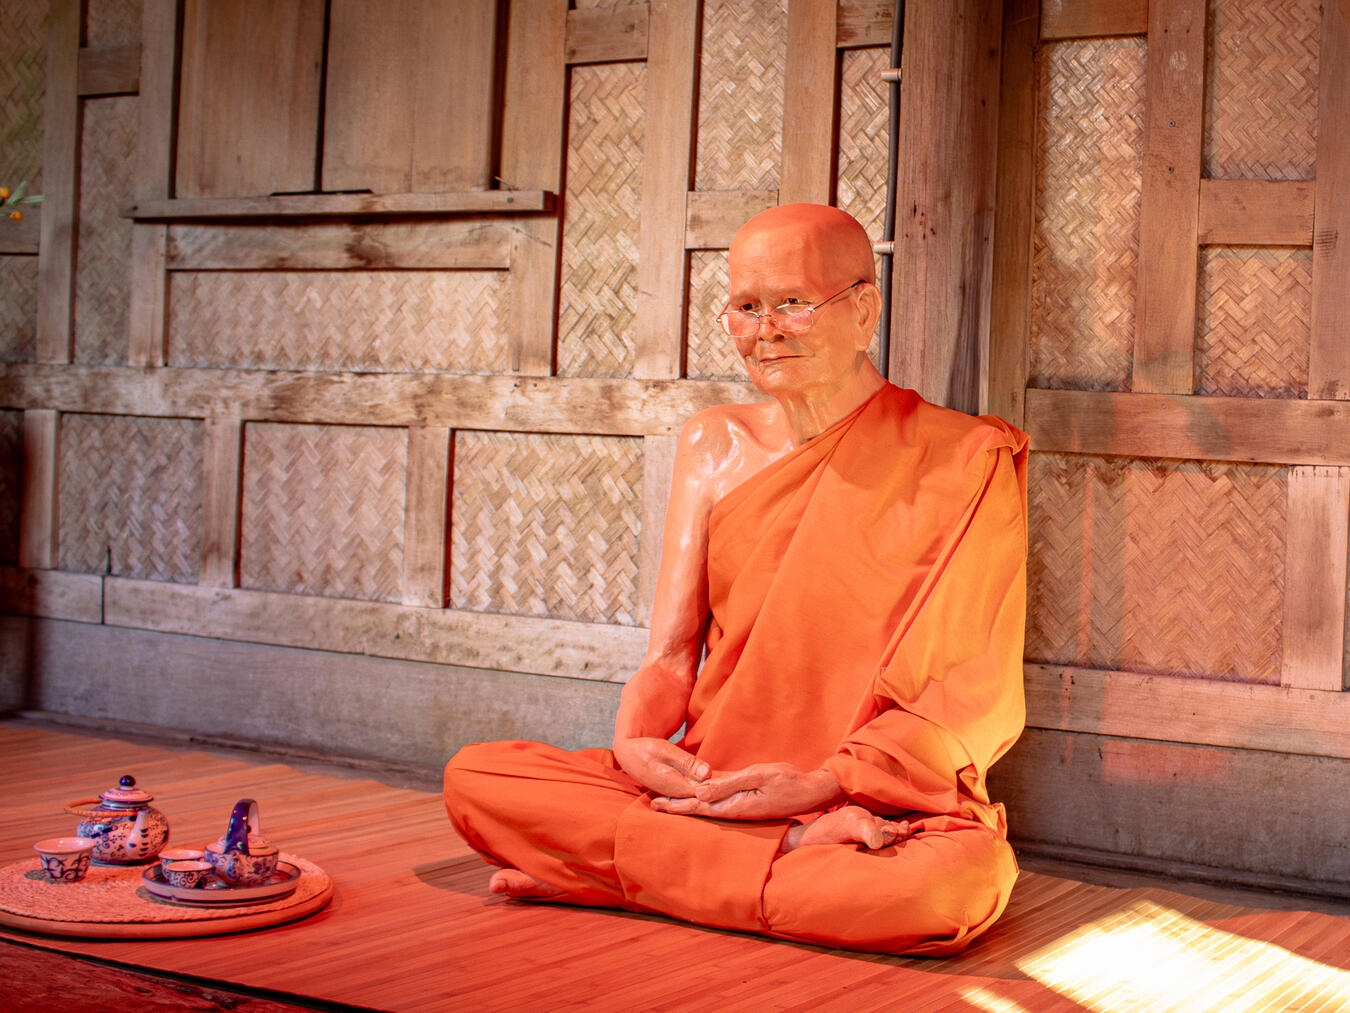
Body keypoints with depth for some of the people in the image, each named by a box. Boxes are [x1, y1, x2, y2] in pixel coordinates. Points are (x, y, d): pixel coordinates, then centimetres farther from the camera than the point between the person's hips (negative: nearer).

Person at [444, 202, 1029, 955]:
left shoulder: (967, 461, -2)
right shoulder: (714, 446, 12)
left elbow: (981, 690, -5)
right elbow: (672, 647, 10)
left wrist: (825, 783, -15)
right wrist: (639, 742, -12)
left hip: (887, 806, -3)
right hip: (703, 786, 4)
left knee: (958, 882, -38)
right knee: (474, 779, -16)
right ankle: (799, 850, -20)